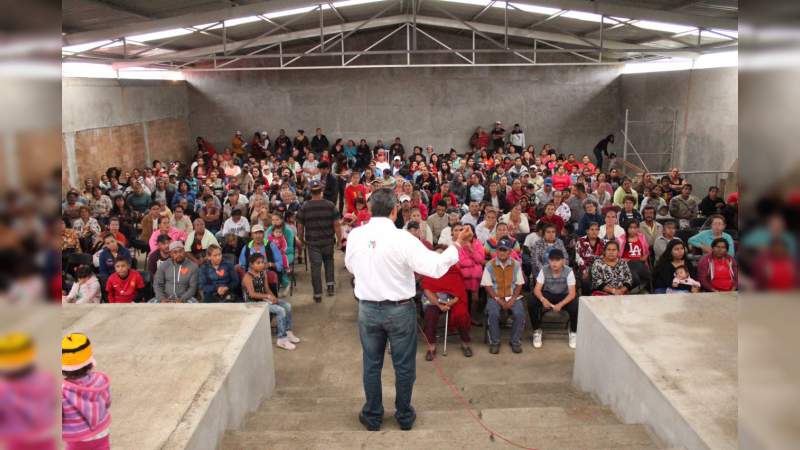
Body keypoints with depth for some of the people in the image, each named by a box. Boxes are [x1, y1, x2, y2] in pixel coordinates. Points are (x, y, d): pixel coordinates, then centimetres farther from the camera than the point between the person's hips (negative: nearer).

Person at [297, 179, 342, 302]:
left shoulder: (304, 208, -6)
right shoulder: (330, 206, -6)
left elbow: (300, 227, -2)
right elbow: (337, 224, -7)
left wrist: (301, 239, 13)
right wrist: (339, 239, 3)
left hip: (313, 243, -1)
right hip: (328, 241, 1)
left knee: (315, 267, 4)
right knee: (329, 262, 24)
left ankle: (318, 294, 9)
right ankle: (330, 285, 15)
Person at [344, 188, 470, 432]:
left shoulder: (355, 236, -8)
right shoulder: (402, 238, -20)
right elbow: (435, 267, -20)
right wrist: (457, 244, -10)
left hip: (367, 309, 3)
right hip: (400, 310, -3)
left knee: (371, 364, 17)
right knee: (404, 365, 15)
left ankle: (372, 416, 31)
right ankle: (404, 416, 30)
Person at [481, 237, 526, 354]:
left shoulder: (516, 264, 3)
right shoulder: (490, 265, -2)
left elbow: (519, 284, 3)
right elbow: (487, 285, -4)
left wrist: (512, 300, -12)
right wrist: (499, 300, -13)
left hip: (513, 297, 1)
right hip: (495, 297, -1)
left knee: (520, 314, -26)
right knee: (493, 314, -30)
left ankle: (515, 341, -5)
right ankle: (494, 342, -10)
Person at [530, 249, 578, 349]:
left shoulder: (568, 271, -19)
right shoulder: (544, 270, -15)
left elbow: (572, 293, -21)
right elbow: (537, 289, -16)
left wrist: (561, 304, -39)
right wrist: (543, 299, -39)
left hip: (563, 296, -1)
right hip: (547, 295, 1)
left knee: (575, 306, -33)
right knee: (531, 303, -29)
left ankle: (573, 333, -2)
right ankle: (537, 331, -6)